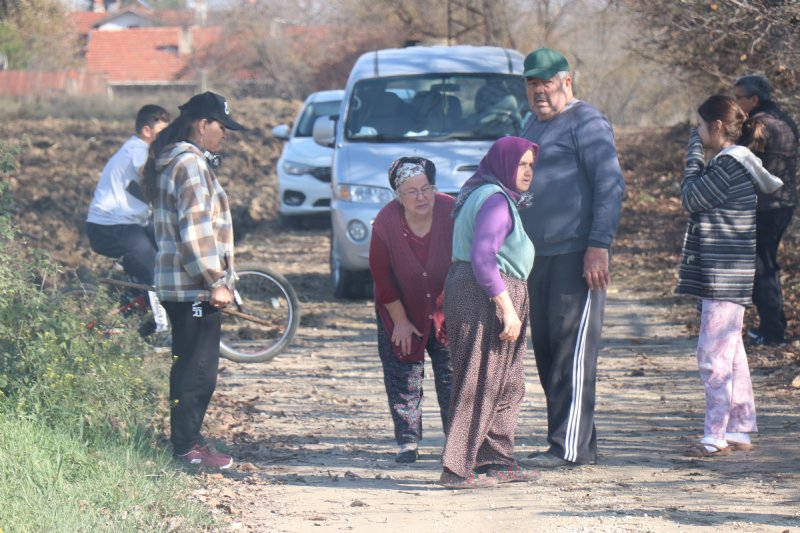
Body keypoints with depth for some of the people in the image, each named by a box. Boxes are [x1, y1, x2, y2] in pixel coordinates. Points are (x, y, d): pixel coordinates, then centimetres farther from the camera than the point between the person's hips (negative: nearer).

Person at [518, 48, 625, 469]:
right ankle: (582, 445, 14)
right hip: (539, 256, 9)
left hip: (575, 255, -9)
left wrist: (598, 246, -22)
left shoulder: (585, 122, -7)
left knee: (573, 353, -9)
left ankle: (570, 447, -9)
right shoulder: (532, 125, 21)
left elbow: (611, 184, -15)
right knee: (547, 354, 9)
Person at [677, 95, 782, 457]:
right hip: (725, 274, 11)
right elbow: (697, 201, 17)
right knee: (730, 352, 14)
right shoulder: (732, 162, 15)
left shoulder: (729, 163, -16)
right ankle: (740, 430, 19)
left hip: (724, 275, -11)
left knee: (714, 354, -8)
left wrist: (693, 156, -3)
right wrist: (696, 160, 8)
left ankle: (716, 435, -6)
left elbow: (690, 199, -12)